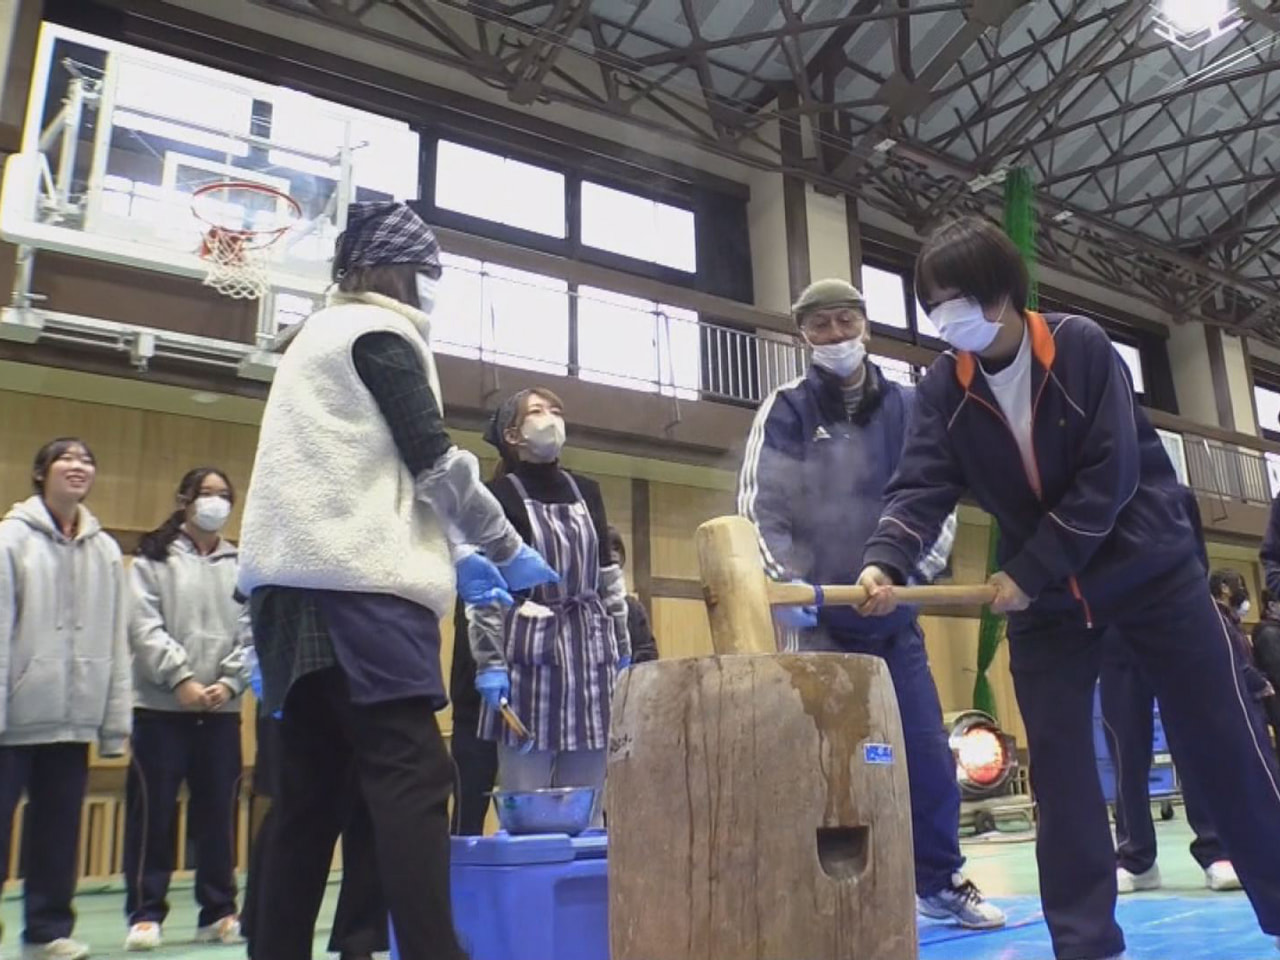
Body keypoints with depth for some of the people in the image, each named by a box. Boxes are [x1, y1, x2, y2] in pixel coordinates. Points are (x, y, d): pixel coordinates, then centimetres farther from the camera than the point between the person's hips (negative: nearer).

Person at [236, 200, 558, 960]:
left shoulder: (320, 336, 28)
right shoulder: (380, 331, 1)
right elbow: (433, 459, -7)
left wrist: (454, 556, 21)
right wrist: (507, 550, 5)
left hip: (297, 582, 9)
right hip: (356, 584, -9)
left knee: (314, 788, 9)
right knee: (414, 774, -14)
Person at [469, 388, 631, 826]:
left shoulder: (587, 492, 15)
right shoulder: (498, 496, -2)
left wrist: (622, 651, 13)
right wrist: (489, 662, -14)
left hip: (590, 651, 5)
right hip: (528, 653, -5)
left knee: (588, 806, 9)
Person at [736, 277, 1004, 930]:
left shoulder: (909, 408, 7)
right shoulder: (788, 411, -2)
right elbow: (759, 508, -7)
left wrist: (919, 566, -4)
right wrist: (788, 583, -18)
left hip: (894, 613, 3)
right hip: (819, 617, -3)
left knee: (928, 749, 8)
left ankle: (941, 881, 25)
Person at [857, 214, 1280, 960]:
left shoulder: (1083, 347, -13)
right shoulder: (941, 391, -5)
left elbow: (1107, 477, -18)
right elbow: (921, 486, -16)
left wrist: (1027, 572, -22)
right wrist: (885, 561, -36)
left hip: (1148, 565, -2)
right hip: (1042, 592, 3)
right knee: (1058, 760, 0)